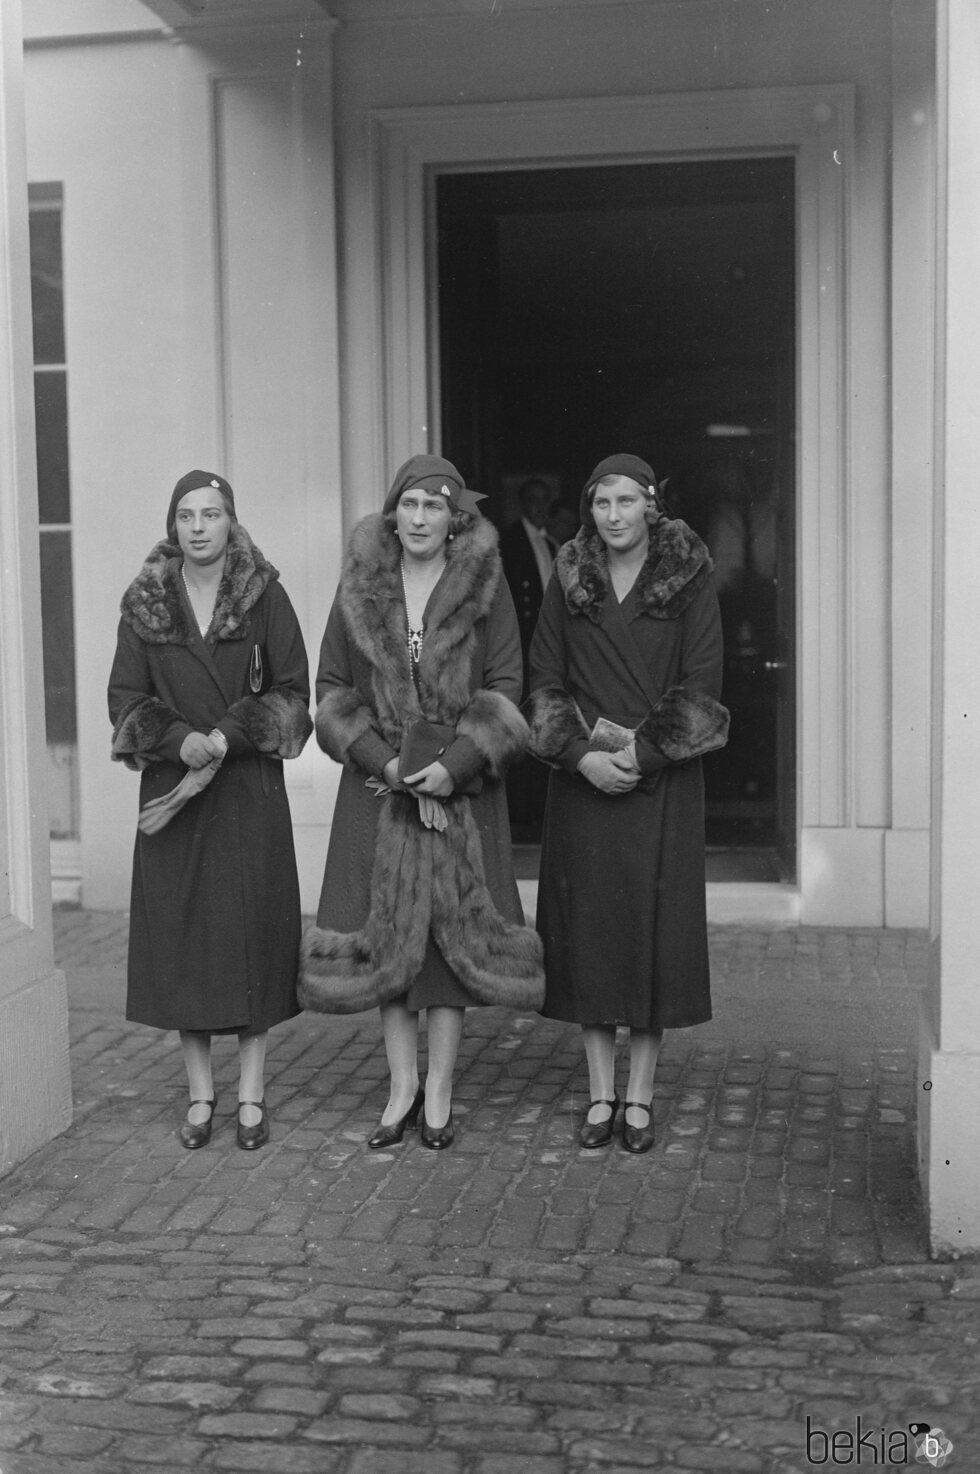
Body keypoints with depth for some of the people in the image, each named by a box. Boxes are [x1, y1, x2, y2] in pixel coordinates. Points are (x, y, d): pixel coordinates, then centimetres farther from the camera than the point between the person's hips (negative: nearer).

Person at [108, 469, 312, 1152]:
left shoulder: (266, 596, 0)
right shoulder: (144, 604, 5)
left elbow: (294, 694, -3)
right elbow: (125, 698, 3)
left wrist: (224, 741, -14)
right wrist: (181, 741, -15)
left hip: (251, 792, -2)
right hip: (170, 789, 2)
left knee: (254, 933, 0)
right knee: (180, 937, 3)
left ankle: (252, 1095, 12)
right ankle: (201, 1095, 14)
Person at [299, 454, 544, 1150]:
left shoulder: (485, 585, 0)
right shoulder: (360, 586, 4)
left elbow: (506, 687, -3)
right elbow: (332, 688, 4)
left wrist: (452, 767, -15)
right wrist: (390, 765, -9)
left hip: (461, 788, -1)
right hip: (377, 784, 2)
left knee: (451, 931, 0)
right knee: (385, 934, 4)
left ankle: (439, 1094, 12)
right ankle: (403, 1088, 16)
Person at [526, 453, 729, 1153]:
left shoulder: (690, 578, -1)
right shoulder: (569, 582, 6)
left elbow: (703, 685, -5)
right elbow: (545, 681, 4)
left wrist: (643, 751, -13)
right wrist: (581, 754, -11)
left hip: (663, 780, -2)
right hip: (583, 779, 2)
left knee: (656, 928, 0)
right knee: (588, 927, 3)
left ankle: (640, 1095, 11)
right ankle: (600, 1093, 13)